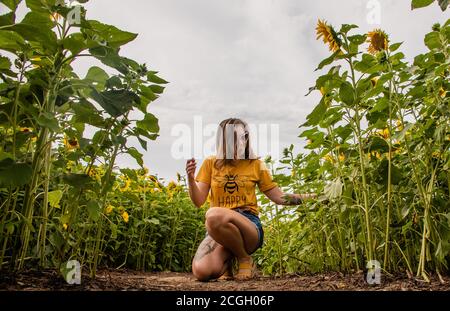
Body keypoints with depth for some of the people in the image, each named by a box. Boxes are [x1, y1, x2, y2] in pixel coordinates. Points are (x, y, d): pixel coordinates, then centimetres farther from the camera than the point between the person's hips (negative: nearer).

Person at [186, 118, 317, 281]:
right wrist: (191, 178, -13)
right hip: (217, 230, 2)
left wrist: (310, 196, 1)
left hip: (249, 226, -1)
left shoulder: (255, 165, 9)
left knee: (214, 215, -35)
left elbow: (279, 197, 12)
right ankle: (226, 259, 9)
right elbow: (198, 201, 5)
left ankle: (245, 259, -9)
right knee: (201, 272, -27)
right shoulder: (211, 163, 9)